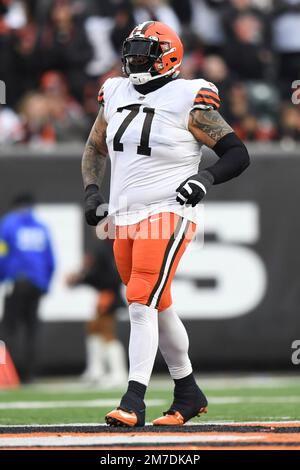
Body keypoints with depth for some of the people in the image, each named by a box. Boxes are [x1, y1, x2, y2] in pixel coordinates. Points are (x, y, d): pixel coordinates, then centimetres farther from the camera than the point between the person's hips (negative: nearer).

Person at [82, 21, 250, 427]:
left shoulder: (188, 102, -9)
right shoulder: (115, 96, 10)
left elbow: (238, 153, -6)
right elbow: (95, 149, 24)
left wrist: (207, 177, -23)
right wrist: (92, 190, 8)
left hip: (168, 214, -7)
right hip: (125, 218, 7)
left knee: (143, 305, -18)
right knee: (159, 309, 14)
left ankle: (134, 402, -20)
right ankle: (188, 393, 28)